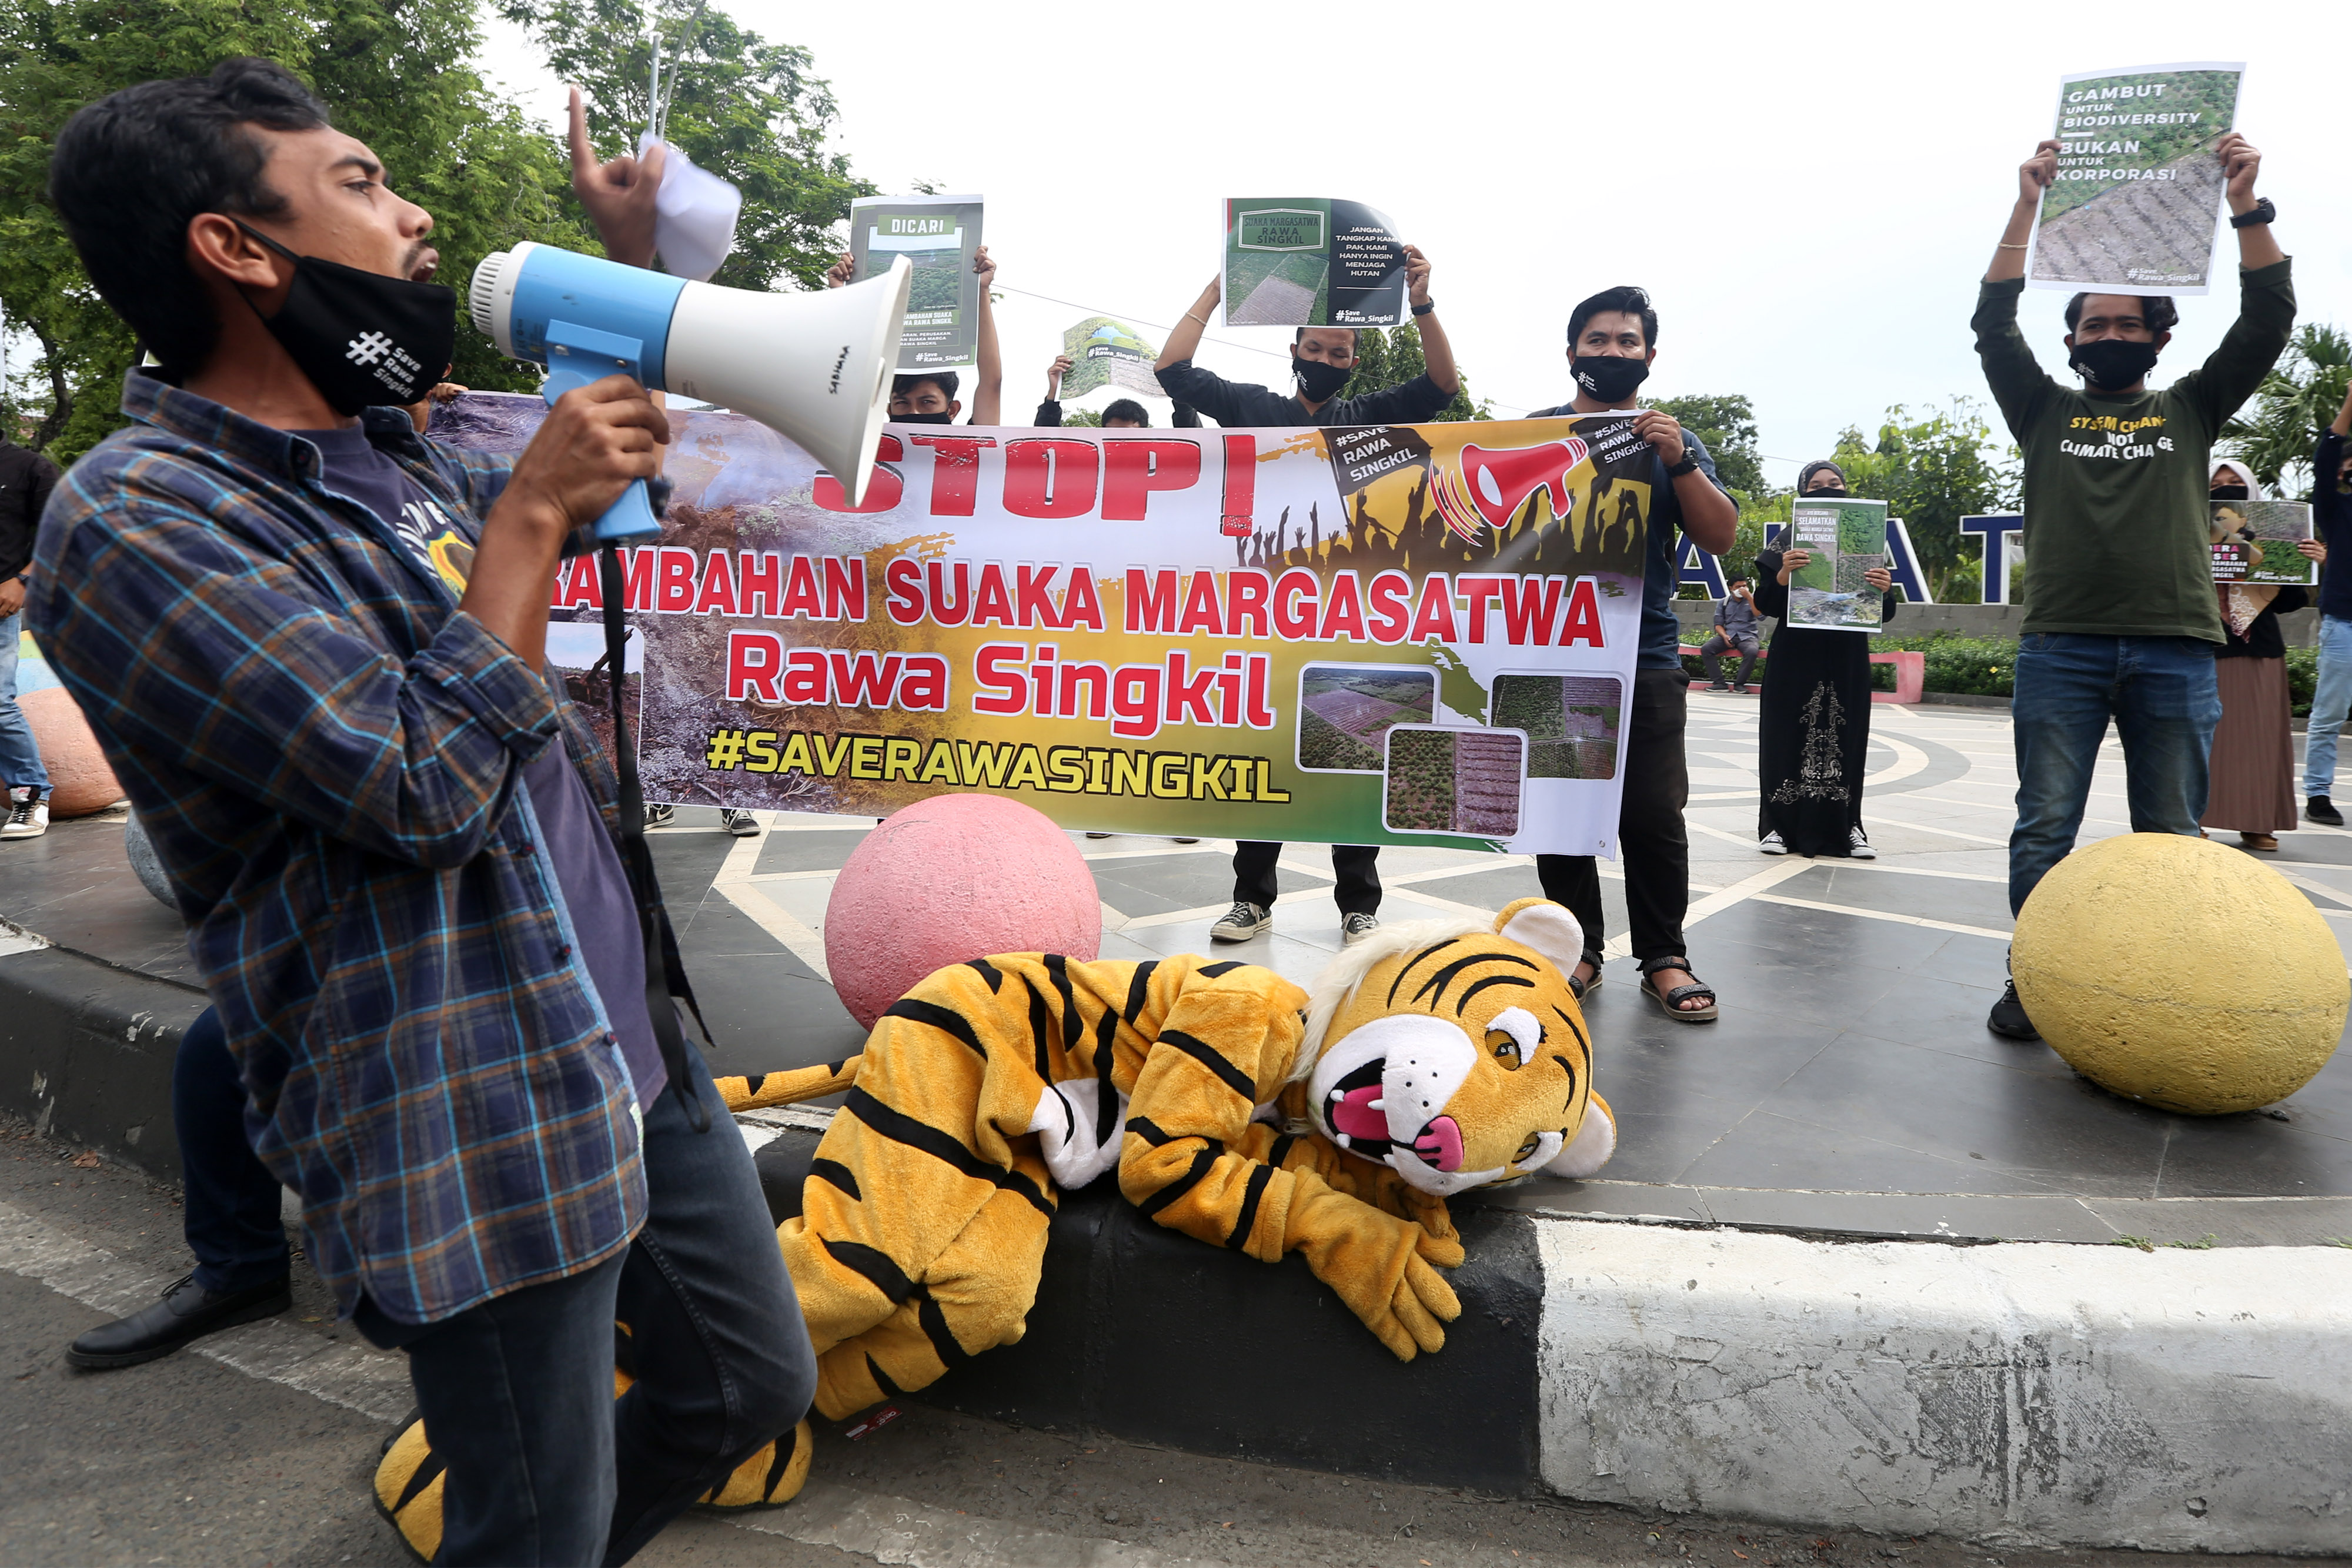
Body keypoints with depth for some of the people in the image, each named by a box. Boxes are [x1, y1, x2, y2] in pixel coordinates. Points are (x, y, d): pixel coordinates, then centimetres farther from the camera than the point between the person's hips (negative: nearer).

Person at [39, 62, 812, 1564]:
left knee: (756, 1386, 21)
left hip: (637, 1047, 9)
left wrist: (634, 264, 17)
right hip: (475, 1133, -8)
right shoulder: (129, 521, -15)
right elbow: (426, 785, -23)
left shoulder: (394, 452, 11)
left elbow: (620, 459, 30)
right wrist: (531, 512, -15)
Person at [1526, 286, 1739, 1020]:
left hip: (1646, 662, 0)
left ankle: (1664, 958, 9)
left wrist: (1680, 461, -11)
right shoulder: (1534, 432, 8)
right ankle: (1577, 951, 16)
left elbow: (1720, 537, 2)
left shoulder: (1672, 441, 12)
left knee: (1653, 817, -2)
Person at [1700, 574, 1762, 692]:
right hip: (1728, 635, 2)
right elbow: (1718, 624, 9)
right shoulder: (1724, 602, 13)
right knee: (1706, 649, -24)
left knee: (1752, 651, -37)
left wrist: (1749, 598, -10)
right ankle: (1719, 683, -24)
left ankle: (1739, 684, -24)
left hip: (1747, 636, -2)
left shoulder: (1752, 599, 10)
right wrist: (1724, 636, -11)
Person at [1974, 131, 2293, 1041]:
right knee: (2044, 829, -2)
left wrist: (2247, 208, -5)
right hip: (2061, 647, -1)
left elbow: (2268, 322, 6)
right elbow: (1995, 326, 3)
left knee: (2171, 837, 3)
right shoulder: (2045, 412, 14)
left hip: (2174, 649, 1)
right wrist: (2027, 207, -4)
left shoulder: (2191, 410, 16)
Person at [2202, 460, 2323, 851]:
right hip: (2207, 648, -3)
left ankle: (2257, 823, 6)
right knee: (2206, 735, -5)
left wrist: (2311, 564, -6)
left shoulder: (2272, 537, 12)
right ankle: (2196, 818, -1)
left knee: (2259, 737, 2)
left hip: (2261, 649, 3)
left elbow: (2287, 602, 7)